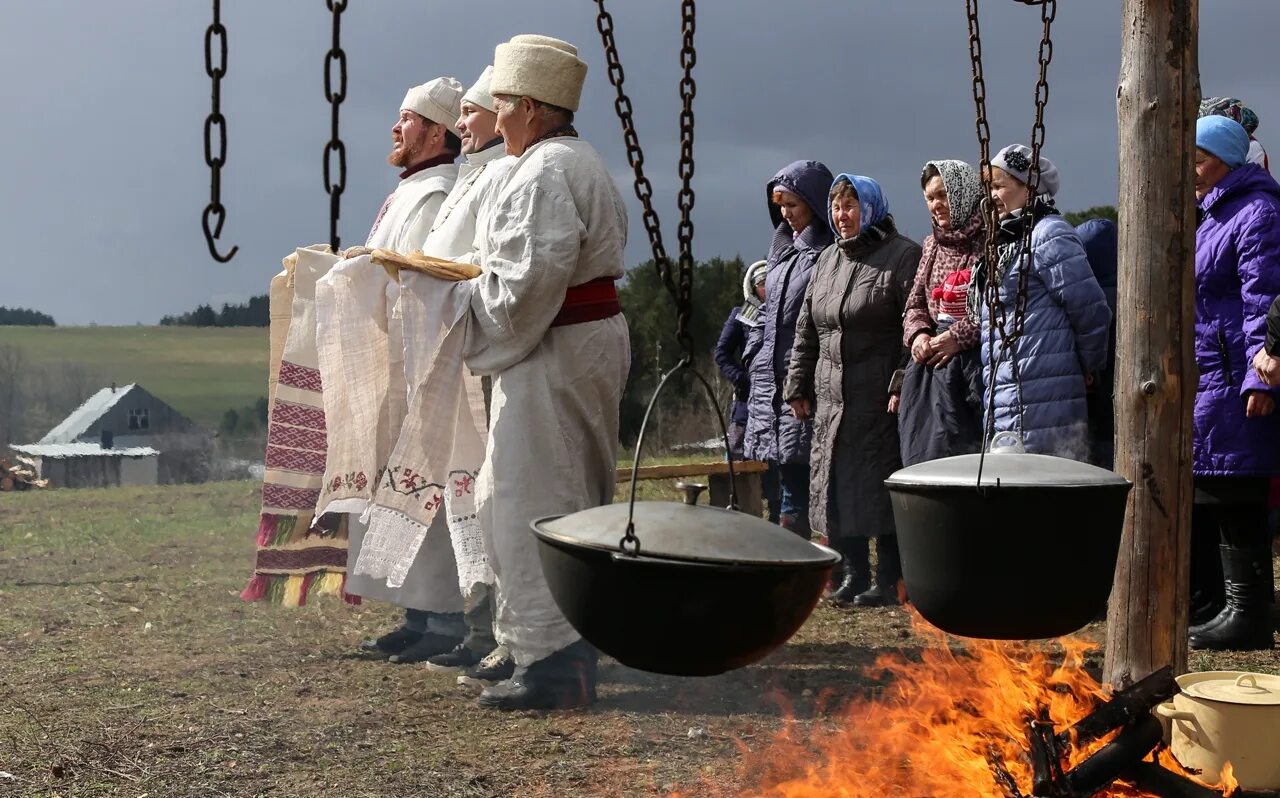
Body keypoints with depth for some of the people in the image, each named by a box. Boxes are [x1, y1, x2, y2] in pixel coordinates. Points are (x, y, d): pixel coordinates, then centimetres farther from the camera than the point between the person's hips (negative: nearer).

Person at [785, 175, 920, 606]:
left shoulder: (902, 256, -5)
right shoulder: (827, 260, 17)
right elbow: (806, 330, 19)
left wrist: (903, 386, -19)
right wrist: (798, 385, 15)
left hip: (880, 400, -7)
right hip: (831, 398, 7)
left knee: (881, 488, -4)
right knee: (837, 485, 7)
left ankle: (888, 581, 3)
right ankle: (853, 574, 17)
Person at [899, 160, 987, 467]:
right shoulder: (932, 244, 18)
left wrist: (960, 335, -15)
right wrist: (918, 333, 2)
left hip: (975, 365, -7)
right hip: (930, 368, 7)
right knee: (922, 458, 4)